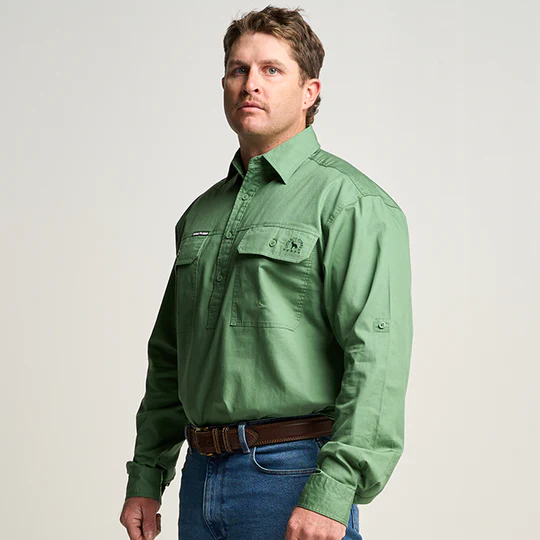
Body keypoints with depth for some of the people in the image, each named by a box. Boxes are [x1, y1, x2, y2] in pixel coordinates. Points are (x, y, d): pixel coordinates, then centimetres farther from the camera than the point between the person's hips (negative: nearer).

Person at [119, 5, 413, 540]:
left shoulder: (350, 201, -7)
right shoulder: (201, 214, 15)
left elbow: (377, 359, -16)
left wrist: (332, 494, -22)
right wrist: (145, 479, 15)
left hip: (293, 476, -6)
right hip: (202, 473, 7)